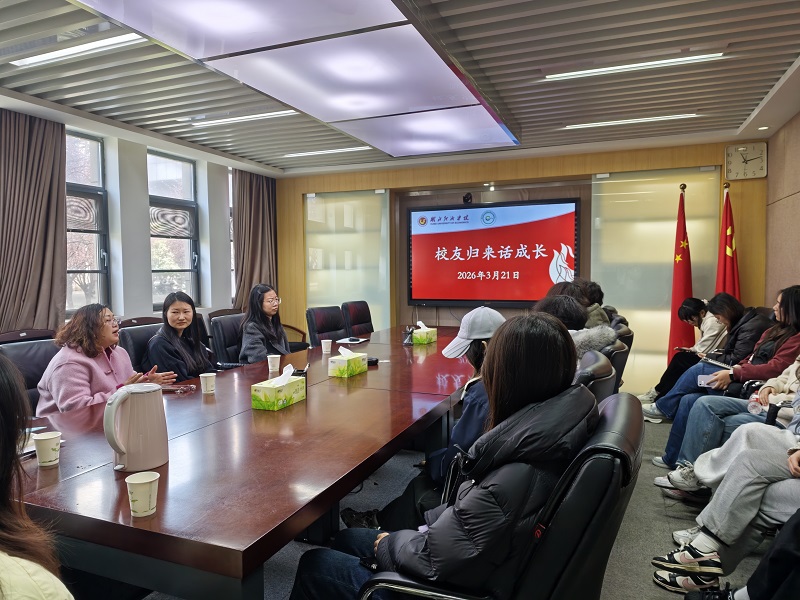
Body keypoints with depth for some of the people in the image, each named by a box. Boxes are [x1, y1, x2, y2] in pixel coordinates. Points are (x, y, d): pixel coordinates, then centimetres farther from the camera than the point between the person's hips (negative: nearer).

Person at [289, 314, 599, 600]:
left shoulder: (518, 476, -36)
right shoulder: (569, 413, -10)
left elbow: (433, 557, -24)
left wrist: (386, 543, -6)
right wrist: (428, 524, 0)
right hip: (487, 565, 8)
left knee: (314, 564, 7)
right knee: (345, 539, 20)